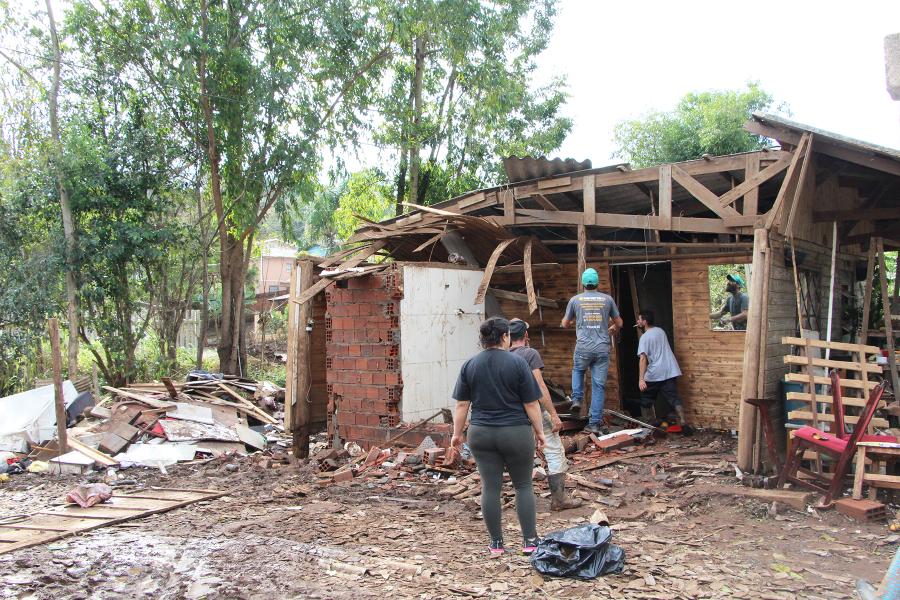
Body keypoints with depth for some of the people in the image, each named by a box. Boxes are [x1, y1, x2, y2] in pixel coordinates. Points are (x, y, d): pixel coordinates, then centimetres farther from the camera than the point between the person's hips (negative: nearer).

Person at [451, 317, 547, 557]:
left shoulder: (469, 365, 0)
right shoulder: (517, 363, -9)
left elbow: (461, 404, 2)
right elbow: (531, 404, -6)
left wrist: (457, 433, 11)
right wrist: (539, 431, 4)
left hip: (481, 435, 3)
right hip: (516, 434, -2)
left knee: (490, 487, 7)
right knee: (524, 485, 10)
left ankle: (496, 543, 13)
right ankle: (530, 540, 10)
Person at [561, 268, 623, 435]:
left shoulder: (575, 299, 3)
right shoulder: (607, 299, 5)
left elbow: (565, 323, 15)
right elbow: (619, 323, 14)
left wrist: (572, 321, 39)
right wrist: (612, 329, 37)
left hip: (583, 348, 0)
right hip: (602, 348, 0)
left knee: (577, 370, 29)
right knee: (599, 385, 4)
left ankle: (577, 399, 11)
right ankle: (595, 423, 3)